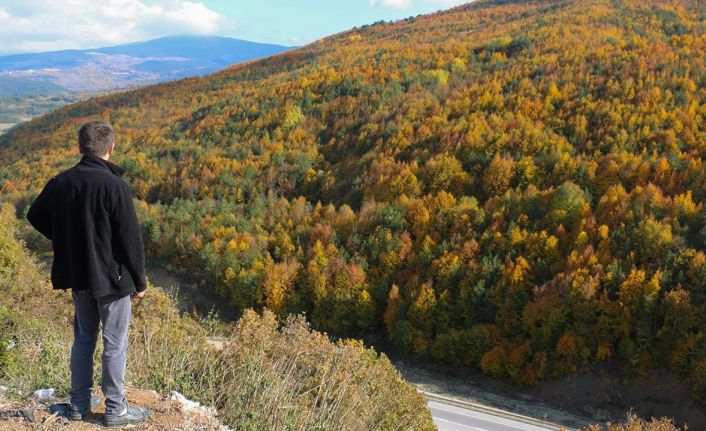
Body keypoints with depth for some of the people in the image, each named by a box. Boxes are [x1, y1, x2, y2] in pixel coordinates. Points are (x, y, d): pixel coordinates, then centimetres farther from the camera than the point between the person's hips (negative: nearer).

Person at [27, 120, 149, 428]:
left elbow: (36, 217, 14)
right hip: (111, 277, -6)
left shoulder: (61, 182, -2)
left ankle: (79, 404, 28)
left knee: (83, 339, 19)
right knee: (115, 344, 6)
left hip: (77, 276, 6)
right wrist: (139, 281, -6)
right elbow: (130, 239, -17)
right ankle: (115, 409, 16)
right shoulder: (113, 185, -20)